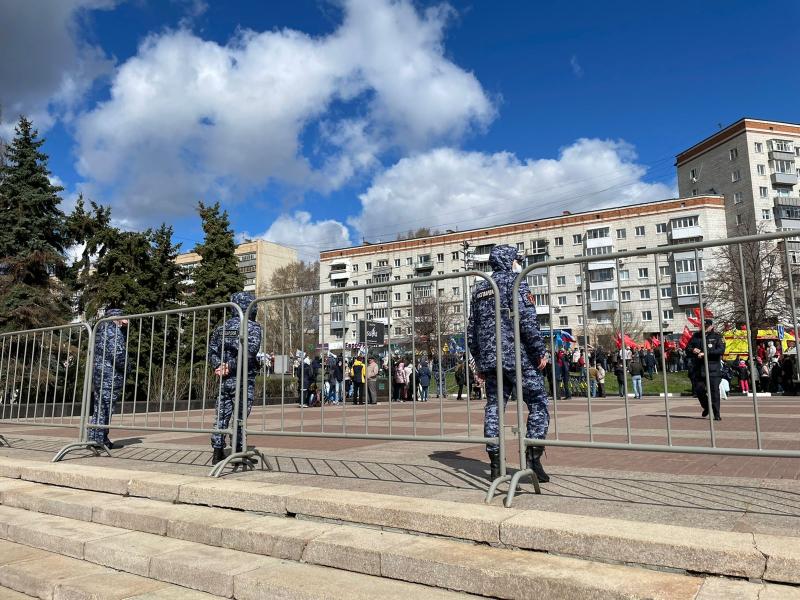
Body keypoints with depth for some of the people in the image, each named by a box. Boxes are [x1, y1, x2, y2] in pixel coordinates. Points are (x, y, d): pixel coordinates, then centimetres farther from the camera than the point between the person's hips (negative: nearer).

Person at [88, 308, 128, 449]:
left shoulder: (100, 329, 15)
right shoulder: (113, 330, -12)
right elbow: (117, 353, -20)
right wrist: (125, 368, -8)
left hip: (96, 373, 9)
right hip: (110, 374, -9)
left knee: (97, 408, 16)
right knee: (106, 408, -3)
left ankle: (92, 438, 22)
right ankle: (100, 440, 1)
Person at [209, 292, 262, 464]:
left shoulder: (222, 327, 12)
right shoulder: (253, 327, -7)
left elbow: (212, 351, 5)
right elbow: (249, 352, -20)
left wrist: (219, 366, -6)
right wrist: (231, 366, -16)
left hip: (224, 379, 5)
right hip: (244, 379, -5)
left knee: (222, 415, 10)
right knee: (240, 417, 2)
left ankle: (218, 453, 14)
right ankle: (238, 452, 7)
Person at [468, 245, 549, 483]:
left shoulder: (479, 289, 18)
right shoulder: (514, 282, -2)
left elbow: (471, 329, 18)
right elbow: (527, 319, -14)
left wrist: (478, 361, 23)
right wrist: (540, 351, -9)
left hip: (489, 358, 6)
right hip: (517, 356, -6)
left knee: (493, 406, 8)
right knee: (538, 403, 2)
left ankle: (495, 464, 8)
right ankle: (533, 455, -7)